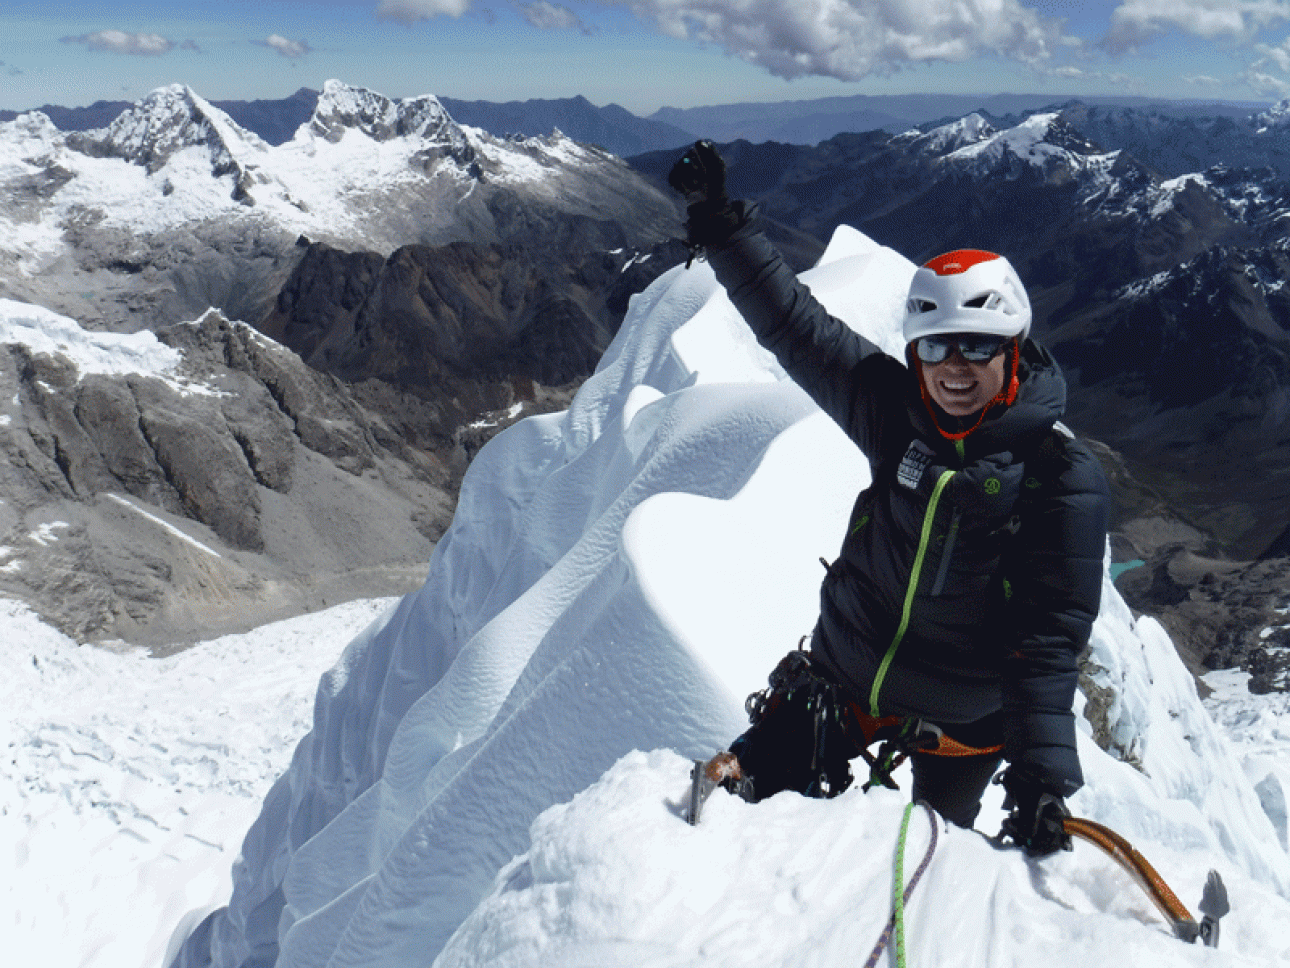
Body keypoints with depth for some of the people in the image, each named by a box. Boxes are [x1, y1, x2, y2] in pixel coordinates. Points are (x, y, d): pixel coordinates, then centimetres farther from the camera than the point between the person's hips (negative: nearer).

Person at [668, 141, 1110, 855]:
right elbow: (794, 324, -6)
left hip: (962, 718, -2)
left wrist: (1042, 772, -27)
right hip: (845, 676, 3)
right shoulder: (895, 413, -10)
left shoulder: (1064, 476, -19)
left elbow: (1052, 636, -20)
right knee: (747, 797, 5)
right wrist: (719, 222, -9)